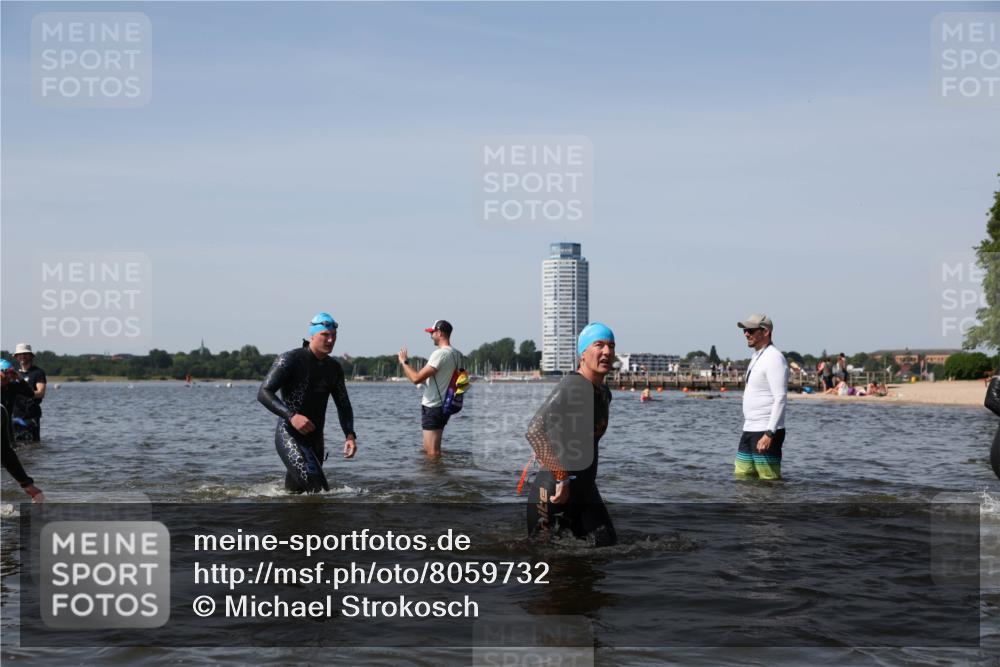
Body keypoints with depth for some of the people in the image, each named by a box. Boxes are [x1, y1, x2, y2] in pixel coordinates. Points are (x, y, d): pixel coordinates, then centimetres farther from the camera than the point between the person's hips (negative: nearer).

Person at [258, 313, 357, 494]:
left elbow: (343, 405, 16)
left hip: (315, 439, 7)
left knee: (295, 493, 12)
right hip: (288, 436, -7)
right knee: (318, 489, -23)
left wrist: (350, 435, -2)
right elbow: (264, 393, -17)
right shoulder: (290, 360, -10)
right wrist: (291, 416, -31)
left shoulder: (334, 368, 10)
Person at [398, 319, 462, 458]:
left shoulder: (440, 354, -19)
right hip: (444, 406, 10)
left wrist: (404, 362, -8)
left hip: (432, 407, -9)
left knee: (432, 452, -6)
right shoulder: (456, 354, 10)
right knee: (429, 449, 19)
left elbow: (416, 378, -23)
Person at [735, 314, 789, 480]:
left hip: (766, 431, -10)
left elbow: (781, 399, -20)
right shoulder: (756, 357, 18)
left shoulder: (774, 358, -13)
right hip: (750, 430, 10)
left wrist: (769, 433, -26)